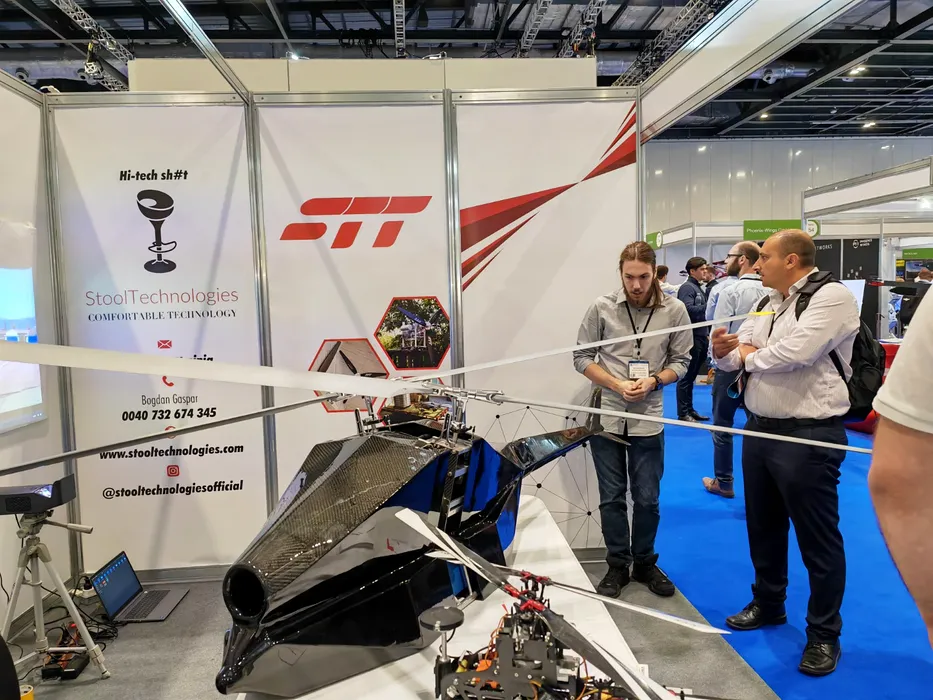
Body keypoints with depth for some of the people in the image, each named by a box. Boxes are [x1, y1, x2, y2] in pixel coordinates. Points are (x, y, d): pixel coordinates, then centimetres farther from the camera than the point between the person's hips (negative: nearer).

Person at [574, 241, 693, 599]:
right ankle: (618, 566, 27)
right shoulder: (601, 307, -6)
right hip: (605, 415, 0)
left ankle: (644, 563, 32)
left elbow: (680, 360, 3)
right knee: (611, 497, 10)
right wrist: (617, 385, -13)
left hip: (648, 418, 1)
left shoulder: (674, 310, -3)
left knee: (647, 498, 11)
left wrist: (653, 381, -15)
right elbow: (582, 357, -1)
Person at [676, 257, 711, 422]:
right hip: (691, 338, -9)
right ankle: (683, 413, 2)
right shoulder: (687, 288, -10)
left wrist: (707, 334, 14)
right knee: (686, 377, -3)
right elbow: (688, 309, -24)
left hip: (701, 337, 9)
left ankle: (690, 410, 21)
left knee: (692, 376, 14)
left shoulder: (699, 288, 17)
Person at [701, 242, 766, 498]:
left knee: (723, 427, 8)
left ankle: (723, 483, 17)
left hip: (730, 366, -5)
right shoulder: (767, 292, 0)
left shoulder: (730, 291, -15)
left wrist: (715, 360, 0)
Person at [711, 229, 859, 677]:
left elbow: (793, 353, -27)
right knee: (763, 526, 20)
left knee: (817, 539, 5)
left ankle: (824, 634, 22)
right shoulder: (768, 303, 12)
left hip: (809, 436, -8)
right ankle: (768, 603, 40)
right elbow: (735, 356, 12)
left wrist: (748, 355, -8)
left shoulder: (832, 296, -13)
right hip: (759, 429, 8)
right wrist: (724, 350, -12)